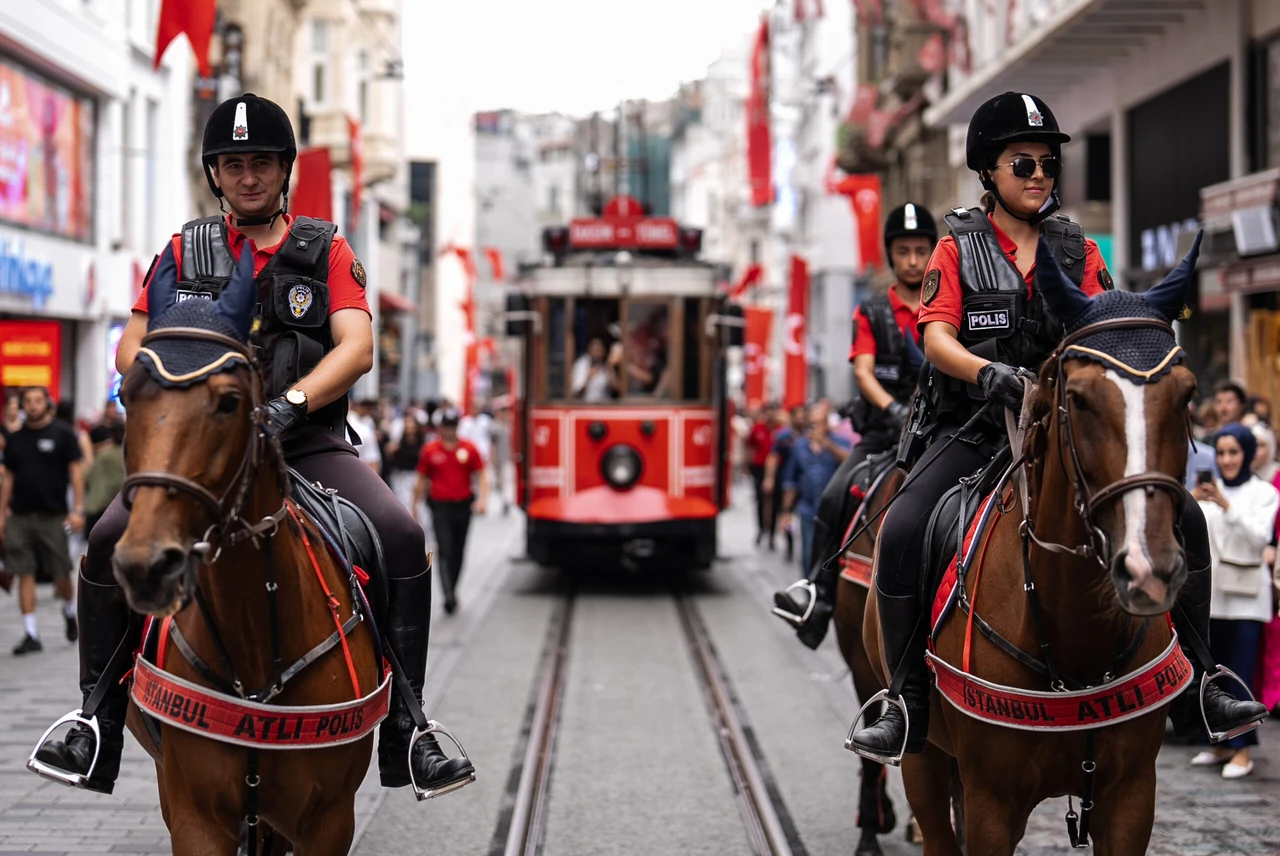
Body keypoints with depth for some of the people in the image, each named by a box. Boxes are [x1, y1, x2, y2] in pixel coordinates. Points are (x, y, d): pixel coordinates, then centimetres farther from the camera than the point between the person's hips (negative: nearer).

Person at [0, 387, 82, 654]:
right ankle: (31, 634, 3)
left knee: (60, 574, 2)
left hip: (53, 516, -3)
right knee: (24, 574, -1)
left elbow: (75, 471, -3)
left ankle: (70, 611, 32)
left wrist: (78, 509, -10)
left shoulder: (62, 433, -2)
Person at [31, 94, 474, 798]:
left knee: (401, 536, -26)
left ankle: (404, 728, -16)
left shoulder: (327, 251, 9)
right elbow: (131, 348, 6)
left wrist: (289, 403, -24)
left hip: (306, 442, -1)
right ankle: (99, 721, -9)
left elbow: (356, 348, -6)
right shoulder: (184, 252, 12)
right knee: (111, 539, -24)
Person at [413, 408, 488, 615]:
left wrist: (482, 499, -12)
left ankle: (452, 590, 28)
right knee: (445, 551, -12)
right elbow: (422, 480, 8)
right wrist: (414, 506, 10)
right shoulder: (430, 450, 0)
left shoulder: (469, 449, 1)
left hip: (463, 505, 2)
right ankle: (448, 596, -21)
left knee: (458, 552, 12)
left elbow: (482, 474, 3)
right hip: (440, 507, -2)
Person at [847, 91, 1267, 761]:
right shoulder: (958, 248, 5)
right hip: (975, 429, -3)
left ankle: (1190, 686, 0)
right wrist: (988, 371, -29)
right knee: (901, 534, -28)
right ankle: (910, 703, -15)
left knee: (1182, 518, -12)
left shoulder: (1079, 251, 13)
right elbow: (936, 337, -8)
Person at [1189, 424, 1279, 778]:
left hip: (1247, 594, -4)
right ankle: (1222, 742, 18)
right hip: (1212, 592, 4)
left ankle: (1242, 750, -6)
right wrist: (1192, 502, -19)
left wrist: (1226, 506, -24)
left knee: (1241, 673, -8)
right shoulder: (1209, 490, 8)